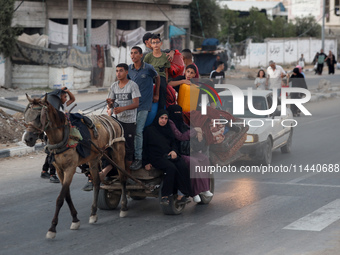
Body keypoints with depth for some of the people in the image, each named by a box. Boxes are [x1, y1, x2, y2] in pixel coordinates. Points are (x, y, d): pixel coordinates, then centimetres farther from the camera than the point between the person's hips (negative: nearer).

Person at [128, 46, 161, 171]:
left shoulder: (148, 68, -6)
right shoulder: (129, 69, 4)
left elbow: (157, 78, 13)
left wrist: (156, 94, 15)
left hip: (144, 104, -4)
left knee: (138, 131, -11)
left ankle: (138, 159, -7)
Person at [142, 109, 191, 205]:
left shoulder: (168, 130, 25)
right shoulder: (149, 130, 10)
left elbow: (174, 143, 26)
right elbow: (144, 147, 7)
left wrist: (174, 151, 1)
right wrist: (146, 162, -2)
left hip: (169, 155, 5)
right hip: (156, 157, -5)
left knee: (183, 167, -27)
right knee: (171, 168, -35)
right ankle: (165, 196, -33)